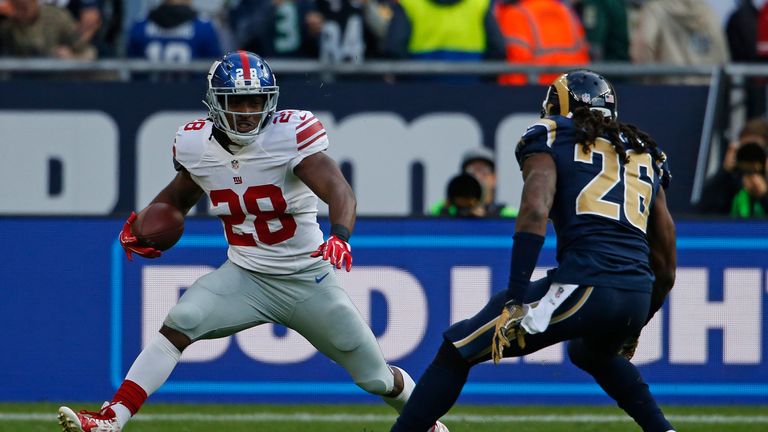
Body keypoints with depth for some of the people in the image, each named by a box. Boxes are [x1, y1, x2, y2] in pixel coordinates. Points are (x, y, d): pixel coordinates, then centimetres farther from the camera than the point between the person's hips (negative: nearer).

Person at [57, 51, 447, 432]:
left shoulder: (291, 135, -21)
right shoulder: (197, 145, -6)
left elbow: (339, 191, -33)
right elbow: (179, 195, 16)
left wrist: (340, 236, -53)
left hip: (307, 279, -3)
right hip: (245, 275, 3)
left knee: (377, 378, 7)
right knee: (178, 326, -23)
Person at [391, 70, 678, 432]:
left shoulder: (551, 139, 11)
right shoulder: (643, 154, 27)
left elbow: (535, 211, -10)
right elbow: (665, 267, 27)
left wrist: (515, 301, -14)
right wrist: (635, 326, 41)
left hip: (584, 287, -6)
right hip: (638, 296, 6)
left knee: (457, 349, 7)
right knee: (594, 353, 40)